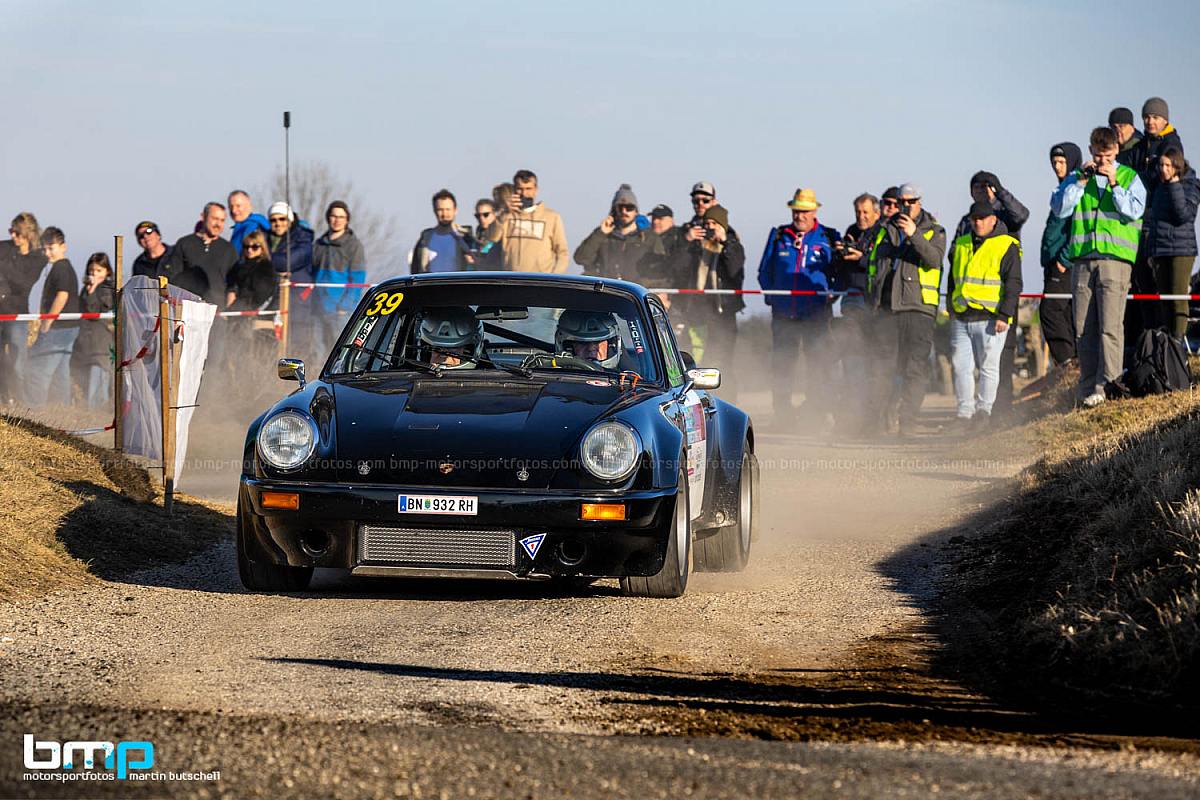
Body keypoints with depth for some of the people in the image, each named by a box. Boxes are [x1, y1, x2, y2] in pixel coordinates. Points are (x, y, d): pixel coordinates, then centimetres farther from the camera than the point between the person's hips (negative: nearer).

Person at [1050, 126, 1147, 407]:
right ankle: (1087, 387, 8)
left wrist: (1114, 184, -9)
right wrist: (1081, 181, -4)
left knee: (1110, 326, -13)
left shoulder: (1129, 178, 8)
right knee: (1083, 329, 2)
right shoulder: (1076, 177, 15)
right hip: (1082, 259, 3)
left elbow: (1134, 211, -4)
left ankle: (1105, 384, -15)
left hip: (1115, 258, -3)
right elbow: (1059, 208, 3)